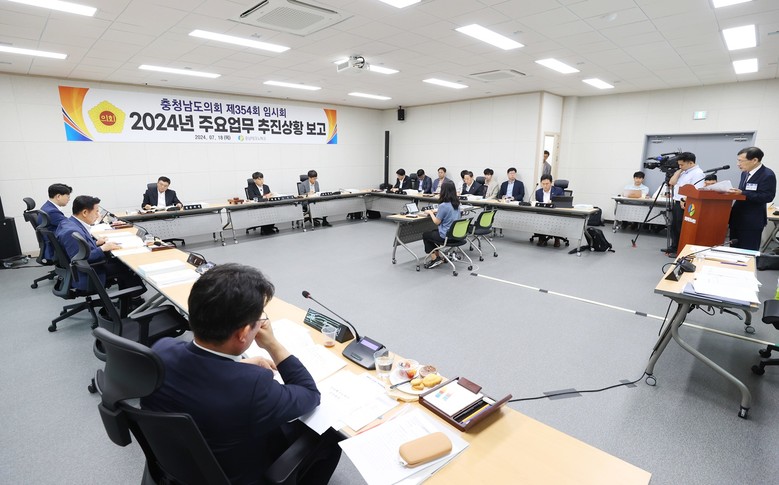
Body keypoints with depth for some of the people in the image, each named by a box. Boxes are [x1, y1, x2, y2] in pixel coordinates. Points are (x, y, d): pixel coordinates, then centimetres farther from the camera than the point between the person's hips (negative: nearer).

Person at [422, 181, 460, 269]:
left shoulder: (443, 205, -23)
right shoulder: (456, 204, 1)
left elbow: (437, 222, -13)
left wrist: (430, 213, 2)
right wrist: (436, 211, 13)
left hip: (447, 236, -8)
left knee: (425, 235, 16)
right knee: (433, 232, 29)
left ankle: (434, 259, 16)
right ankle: (438, 256, 28)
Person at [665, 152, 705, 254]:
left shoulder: (697, 173, -11)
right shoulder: (683, 172, 17)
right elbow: (672, 183, 11)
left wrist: (684, 201, -25)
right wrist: (679, 171, 8)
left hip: (684, 205, -9)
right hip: (676, 203, 9)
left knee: (682, 229, -4)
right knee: (674, 227, 14)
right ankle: (674, 247, 24)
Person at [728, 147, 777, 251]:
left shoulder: (767, 175, -14)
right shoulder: (745, 173, 12)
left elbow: (767, 197, -20)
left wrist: (742, 193, -26)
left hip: (752, 223, -8)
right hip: (737, 219, 8)